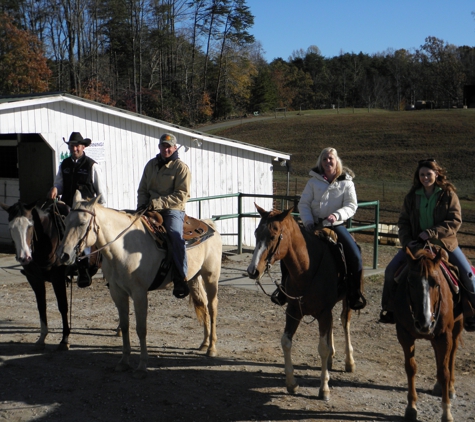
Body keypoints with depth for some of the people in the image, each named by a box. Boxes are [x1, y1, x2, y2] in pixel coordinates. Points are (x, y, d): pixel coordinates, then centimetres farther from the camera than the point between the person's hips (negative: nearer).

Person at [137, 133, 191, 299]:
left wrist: (157, 202, -18)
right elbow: (142, 190, 21)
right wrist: (142, 205, -1)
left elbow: (182, 195, -10)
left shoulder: (181, 167, -1)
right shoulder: (151, 165, 16)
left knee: (175, 235, -32)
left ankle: (181, 280, -29)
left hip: (173, 211, -6)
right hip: (151, 209, 6)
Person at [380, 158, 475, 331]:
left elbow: (455, 221, -14)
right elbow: (403, 221, 5)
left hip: (445, 243, -2)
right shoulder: (412, 196, 3)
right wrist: (407, 240, -12)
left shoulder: (448, 194, -6)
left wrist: (431, 233, -23)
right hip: (415, 243, 2)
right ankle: (389, 309, 8)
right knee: (391, 270, -9)